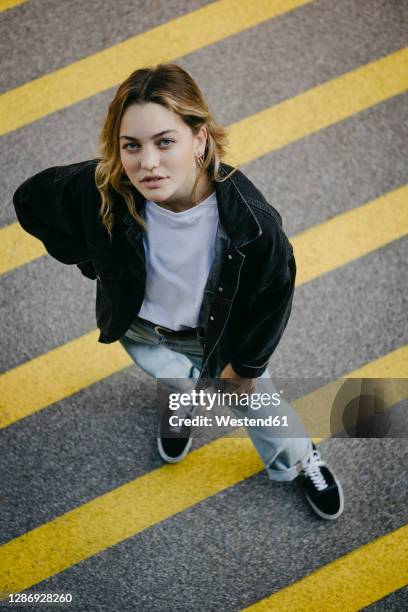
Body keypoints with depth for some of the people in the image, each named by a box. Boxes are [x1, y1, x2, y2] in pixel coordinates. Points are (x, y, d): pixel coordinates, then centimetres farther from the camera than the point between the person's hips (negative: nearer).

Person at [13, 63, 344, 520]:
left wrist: (246, 363, -5)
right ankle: (185, 400, 65)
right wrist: (92, 263, -7)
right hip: (140, 328, 1)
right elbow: (31, 201, -12)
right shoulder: (99, 191, -35)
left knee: (254, 398, 21)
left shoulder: (250, 221, -38)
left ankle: (300, 459, 53)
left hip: (221, 333, 0)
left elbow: (274, 293, -17)